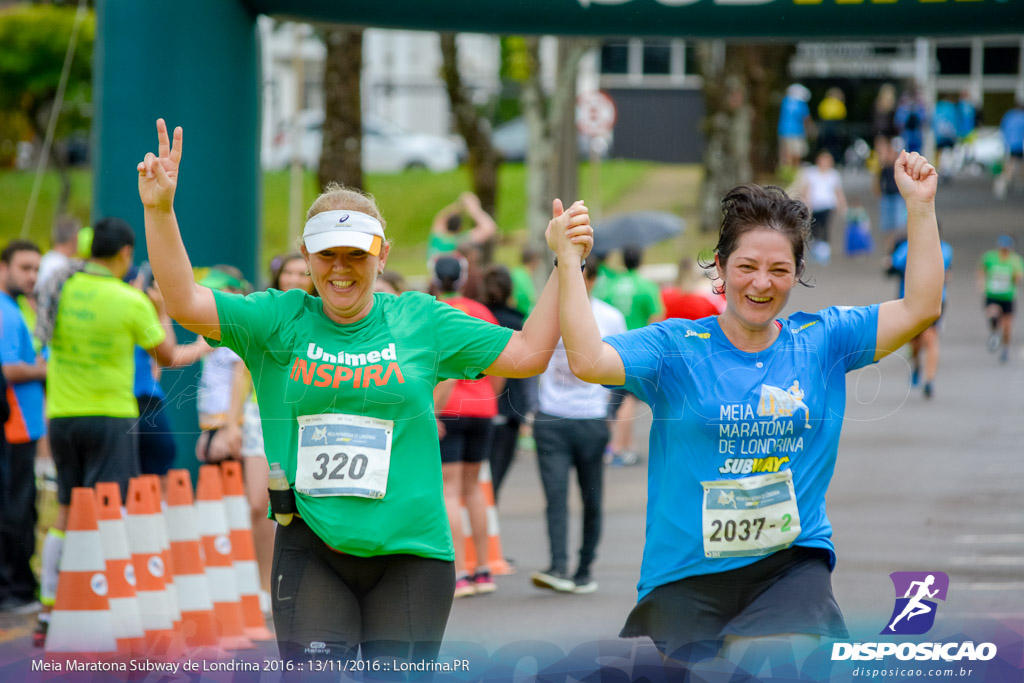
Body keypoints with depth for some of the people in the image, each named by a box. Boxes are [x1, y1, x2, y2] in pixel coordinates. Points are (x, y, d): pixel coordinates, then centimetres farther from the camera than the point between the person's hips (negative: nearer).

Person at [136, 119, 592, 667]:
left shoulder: (419, 322, 6)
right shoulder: (280, 322, 4)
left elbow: (527, 354, 10)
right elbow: (184, 303, -5)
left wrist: (565, 265, 3)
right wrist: (160, 210, -17)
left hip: (409, 551, 1)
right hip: (311, 551, -1)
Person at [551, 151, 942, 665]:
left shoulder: (821, 341, 8)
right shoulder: (677, 347, 1)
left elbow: (920, 308, 4)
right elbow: (588, 360, -13)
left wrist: (920, 205, -1)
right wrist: (569, 264, -17)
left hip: (792, 564, 0)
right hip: (687, 574, 0)